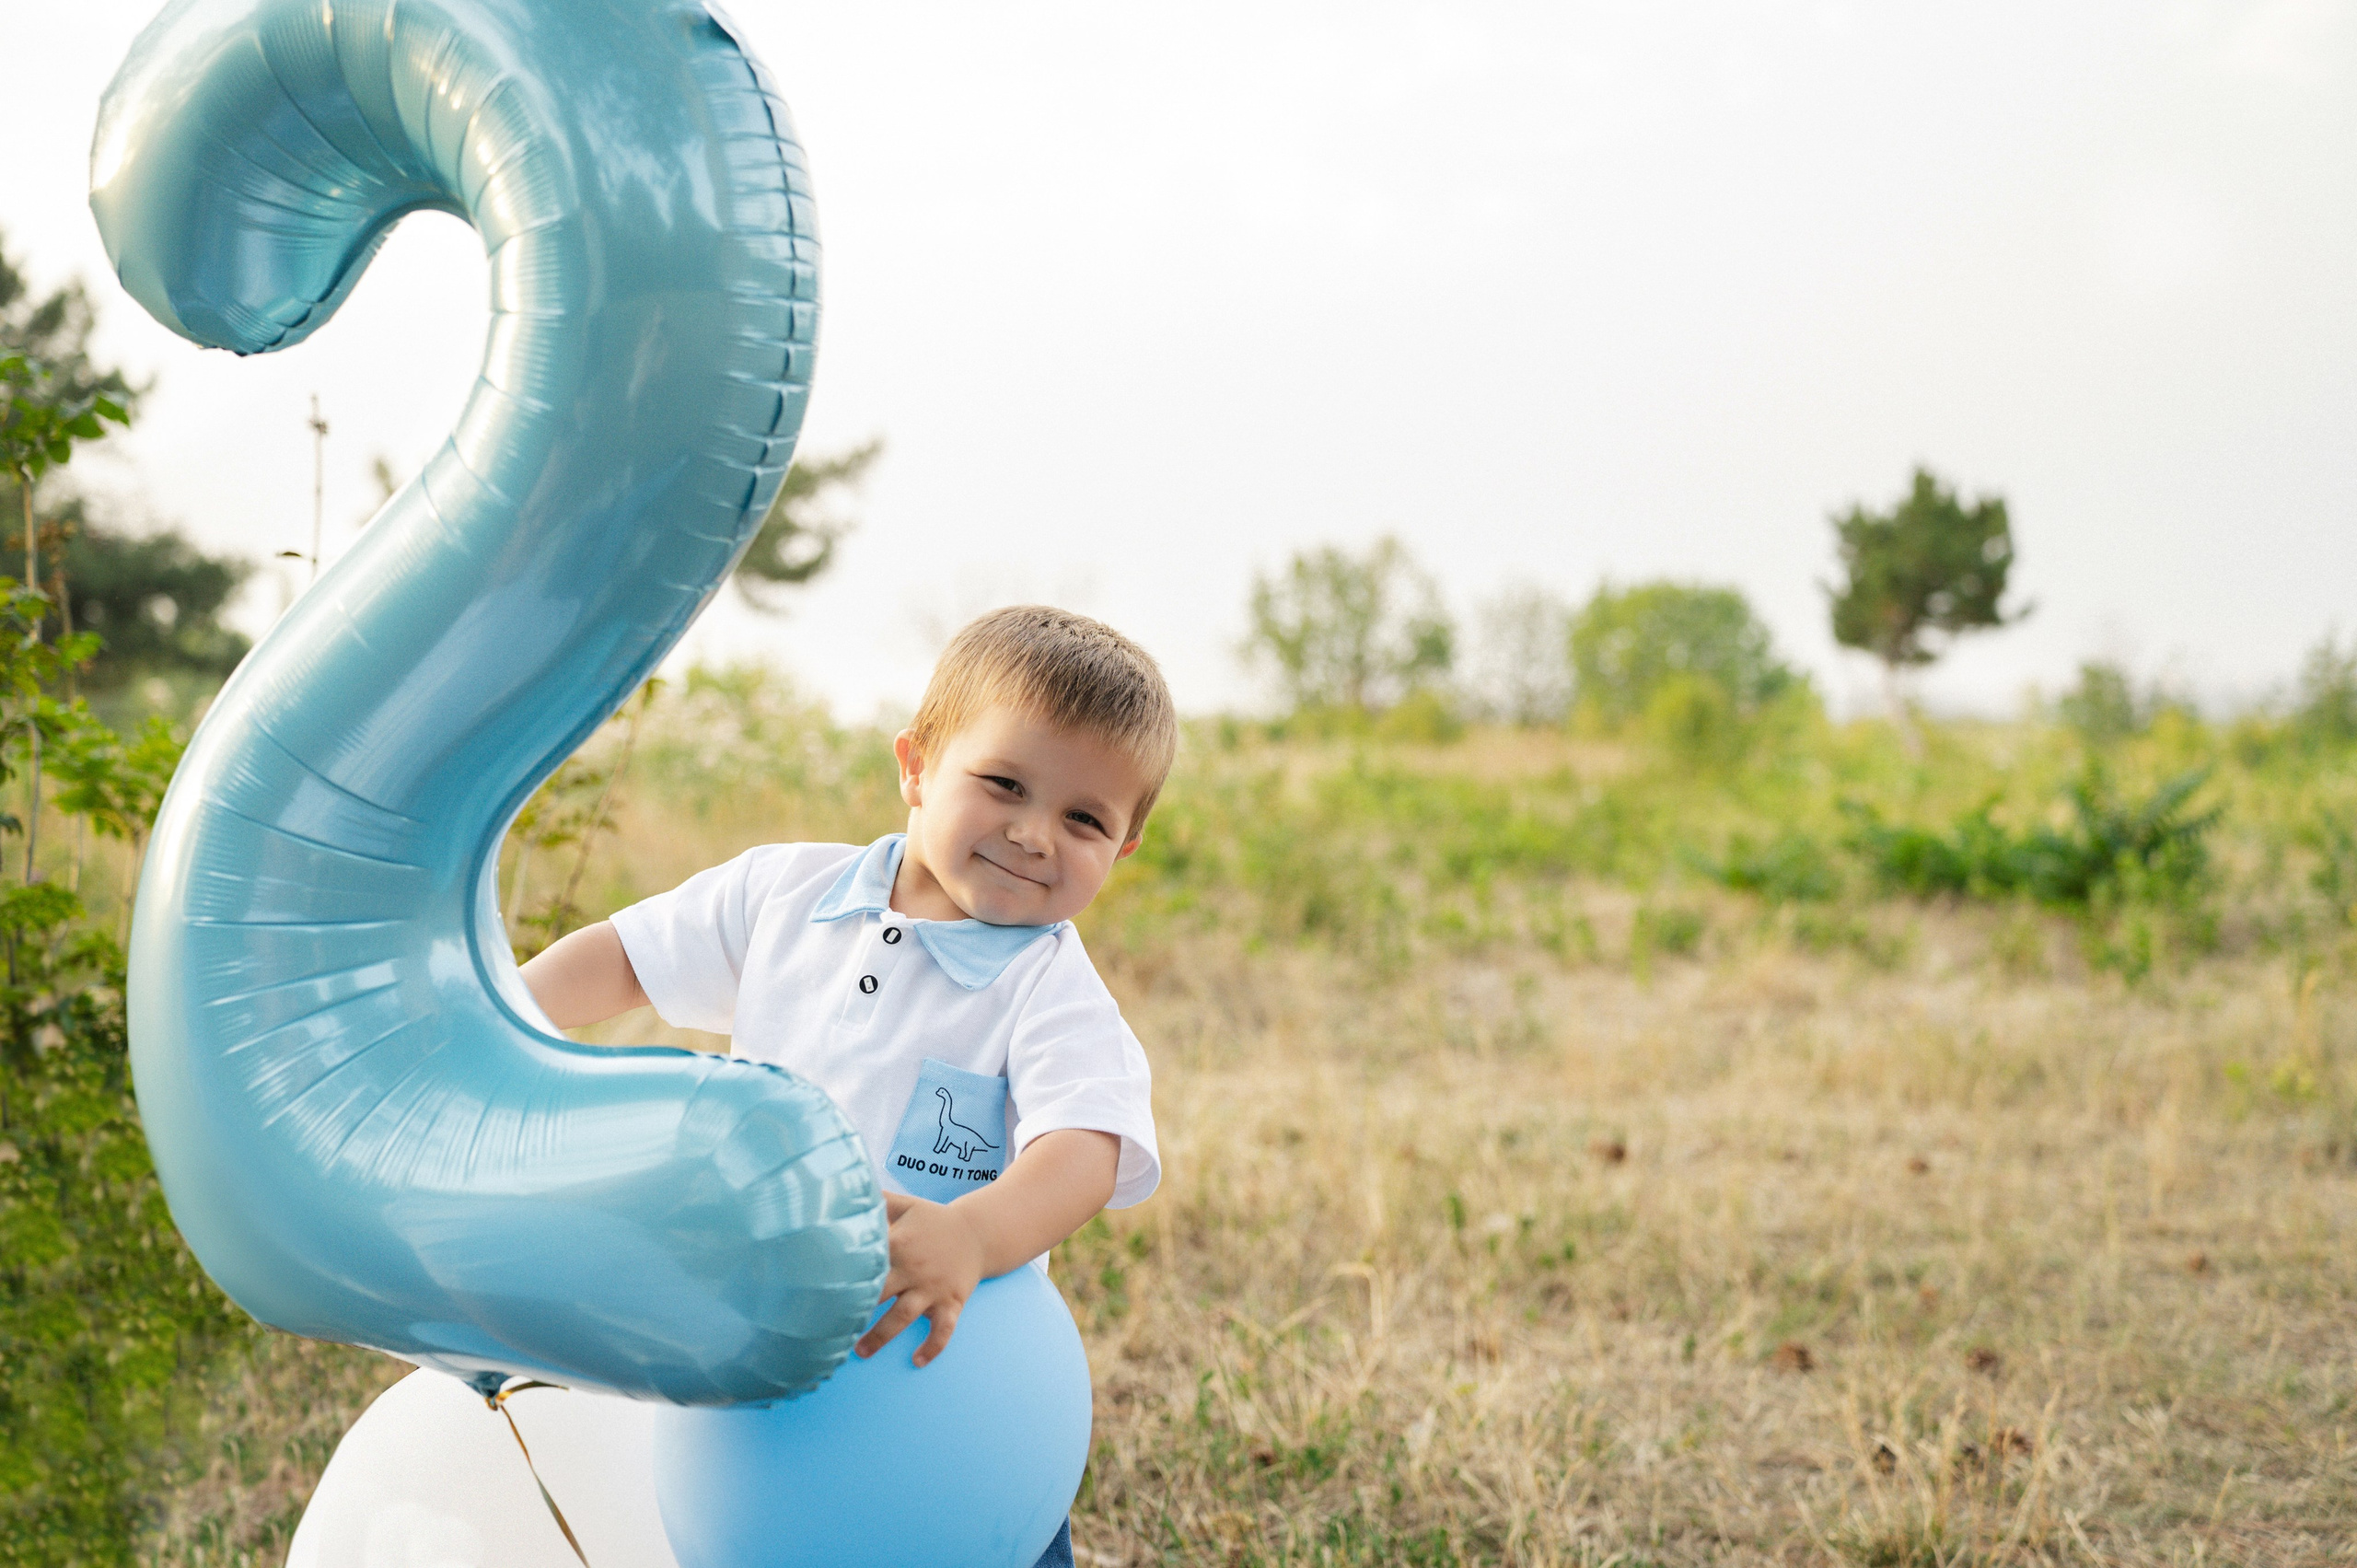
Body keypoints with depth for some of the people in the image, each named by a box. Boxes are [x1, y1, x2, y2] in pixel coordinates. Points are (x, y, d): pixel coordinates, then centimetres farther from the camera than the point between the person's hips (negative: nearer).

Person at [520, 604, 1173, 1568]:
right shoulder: (786, 892, 4)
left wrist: (971, 1236, -47)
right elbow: (630, 955, 16)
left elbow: (1082, 1151, -27)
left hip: (932, 1357, -3)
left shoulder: (1053, 991, -10)